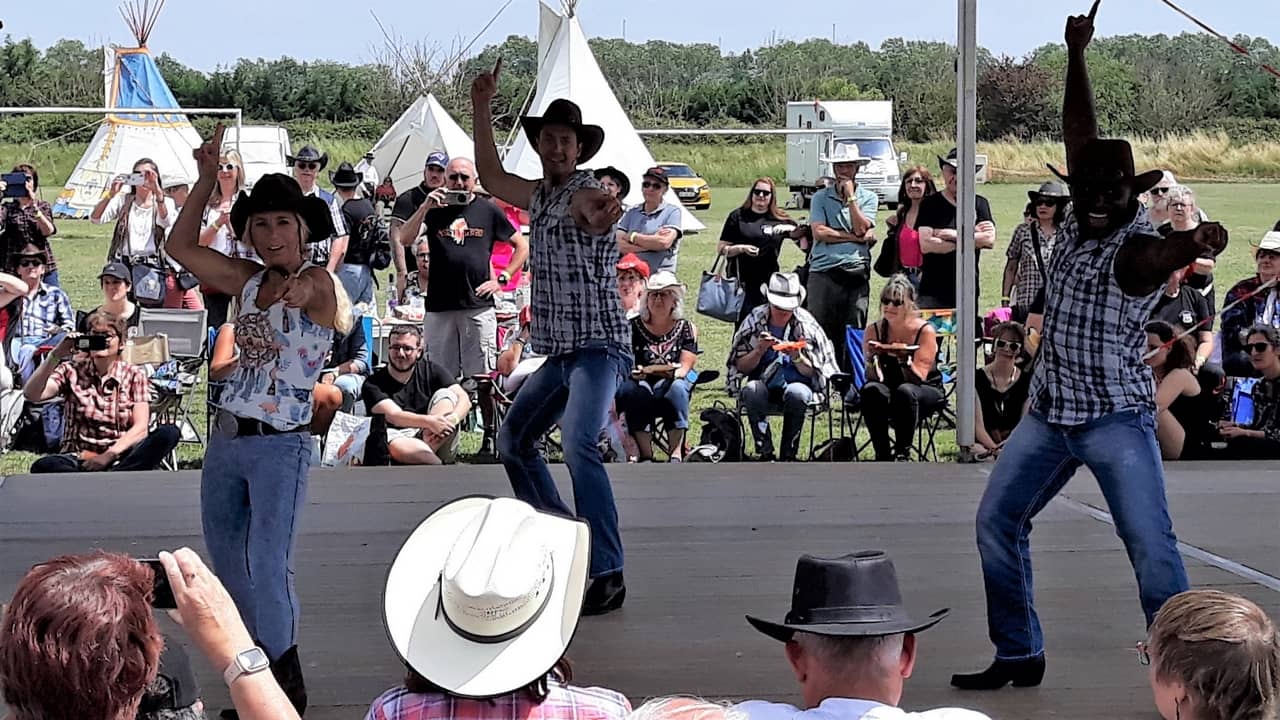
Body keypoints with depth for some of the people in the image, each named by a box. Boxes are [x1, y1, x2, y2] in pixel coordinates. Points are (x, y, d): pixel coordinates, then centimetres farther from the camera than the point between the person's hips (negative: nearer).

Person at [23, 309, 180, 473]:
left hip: (120, 458, 1)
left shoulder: (134, 375, 8)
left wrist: (109, 455, -18)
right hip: (77, 458, -1)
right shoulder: (72, 371, 8)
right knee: (43, 466, -35)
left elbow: (141, 427, -4)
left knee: (169, 433, -28)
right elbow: (31, 395, -8)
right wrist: (55, 356, -17)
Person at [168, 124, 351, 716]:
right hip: (225, 441, 8)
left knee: (267, 570, -12)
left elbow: (342, 319, -26)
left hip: (280, 447, -8)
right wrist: (207, 178, 7)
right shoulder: (248, 282, 9)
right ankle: (258, 672, 34)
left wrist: (314, 296, -42)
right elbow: (181, 246, 12)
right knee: (227, 565, 17)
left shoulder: (317, 282, -9)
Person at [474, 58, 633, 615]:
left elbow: (597, 208, -39)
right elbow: (492, 178, 28)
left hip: (598, 348, -10)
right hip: (559, 353, 10)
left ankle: (608, 574, -31)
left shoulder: (587, 192, -14)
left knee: (578, 444, -29)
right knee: (513, 439, 20)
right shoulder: (540, 194, 12)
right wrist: (481, 110, 23)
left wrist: (603, 215, -64)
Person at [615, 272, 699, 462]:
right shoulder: (633, 327, 7)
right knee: (630, 388, -34)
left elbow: (684, 368, -1)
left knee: (675, 386, -34)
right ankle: (645, 455, -33)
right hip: (640, 396, 0)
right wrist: (634, 372, -23)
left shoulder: (686, 329, 8)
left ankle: (676, 453, -33)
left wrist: (673, 373, -25)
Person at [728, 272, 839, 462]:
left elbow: (813, 373, 0)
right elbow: (741, 368, 3)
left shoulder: (806, 324, 0)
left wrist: (797, 357, -20)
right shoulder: (754, 321, 2)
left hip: (797, 384, -1)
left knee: (797, 393, -36)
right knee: (752, 390, -34)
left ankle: (788, 456, -22)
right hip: (764, 385, 1)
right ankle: (764, 453, -25)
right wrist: (759, 350, -15)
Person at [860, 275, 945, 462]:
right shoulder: (874, 331, -3)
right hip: (889, 393, 3)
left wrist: (904, 358, -36)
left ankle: (903, 452, -24)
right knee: (871, 389, -30)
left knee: (905, 391, -36)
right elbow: (874, 377, -9)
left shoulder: (925, 331, -13)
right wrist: (873, 357, -29)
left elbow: (919, 378, -18)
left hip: (928, 392, -3)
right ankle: (882, 454, -23)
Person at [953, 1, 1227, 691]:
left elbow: (1160, 254, -43)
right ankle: (1018, 654, 21)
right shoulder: (1080, 220, 3)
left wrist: (1195, 242, -67)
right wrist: (1075, 57, 9)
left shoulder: (1136, 247, -18)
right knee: (996, 522, 10)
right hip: (1049, 413, 8)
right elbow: (1080, 136, 10)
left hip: (1117, 420, -8)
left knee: (1151, 548, -13)